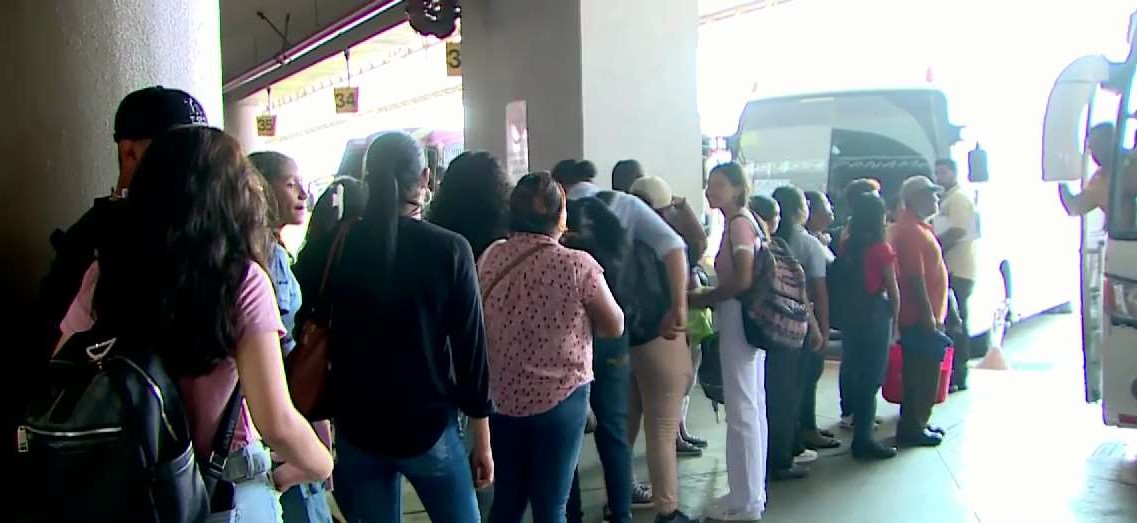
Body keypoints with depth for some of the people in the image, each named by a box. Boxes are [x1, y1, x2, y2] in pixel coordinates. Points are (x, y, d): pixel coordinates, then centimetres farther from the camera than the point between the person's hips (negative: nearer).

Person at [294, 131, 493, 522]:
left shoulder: (332, 246, -4)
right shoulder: (449, 250, -10)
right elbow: (470, 346, -8)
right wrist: (482, 440, 0)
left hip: (355, 427, 3)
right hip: (429, 426, -2)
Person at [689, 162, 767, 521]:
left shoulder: (738, 222, -13)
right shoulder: (743, 222, 15)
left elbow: (743, 281, -21)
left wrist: (701, 299, -12)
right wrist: (708, 296, 6)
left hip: (739, 321, -10)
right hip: (744, 321, 10)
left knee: (741, 410, -4)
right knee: (752, 407, 14)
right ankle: (752, 492, 23)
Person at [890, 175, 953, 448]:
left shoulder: (916, 227, 15)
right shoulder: (911, 231, -18)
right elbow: (916, 280, -23)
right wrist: (929, 318, -22)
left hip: (924, 316, 10)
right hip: (920, 318, -10)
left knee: (921, 373, 16)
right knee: (922, 374, -3)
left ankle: (917, 423, 25)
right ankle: (912, 428, 5)